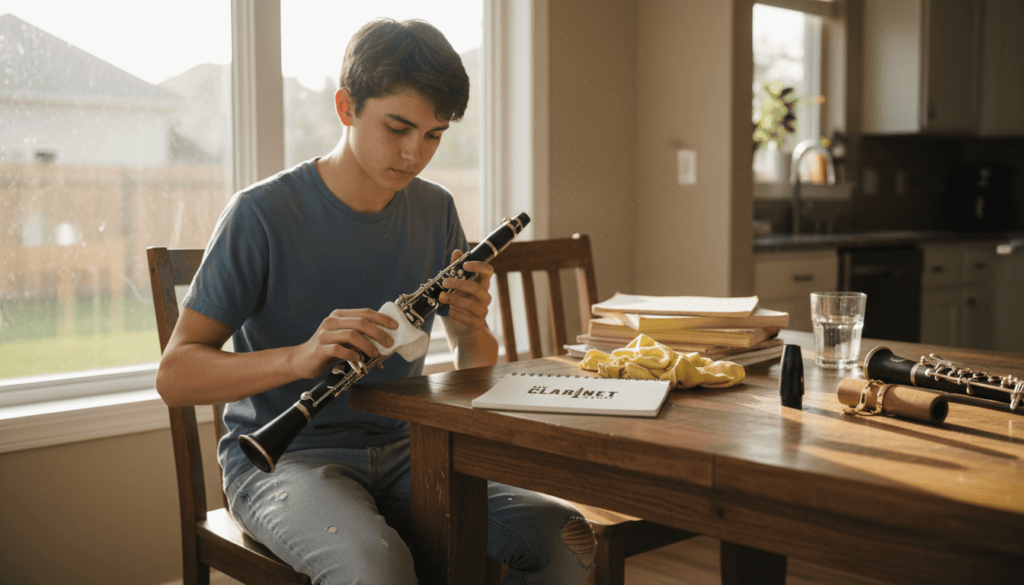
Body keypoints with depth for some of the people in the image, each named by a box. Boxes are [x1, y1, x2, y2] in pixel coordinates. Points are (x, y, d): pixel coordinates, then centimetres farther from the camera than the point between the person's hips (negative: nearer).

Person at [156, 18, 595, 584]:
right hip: (281, 455, -4)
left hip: (399, 452, 5)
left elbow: (476, 368, 10)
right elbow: (174, 377, -14)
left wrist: (472, 328, -14)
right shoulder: (261, 216, -11)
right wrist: (297, 358, -32)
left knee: (563, 536, -18)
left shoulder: (435, 212, 5)